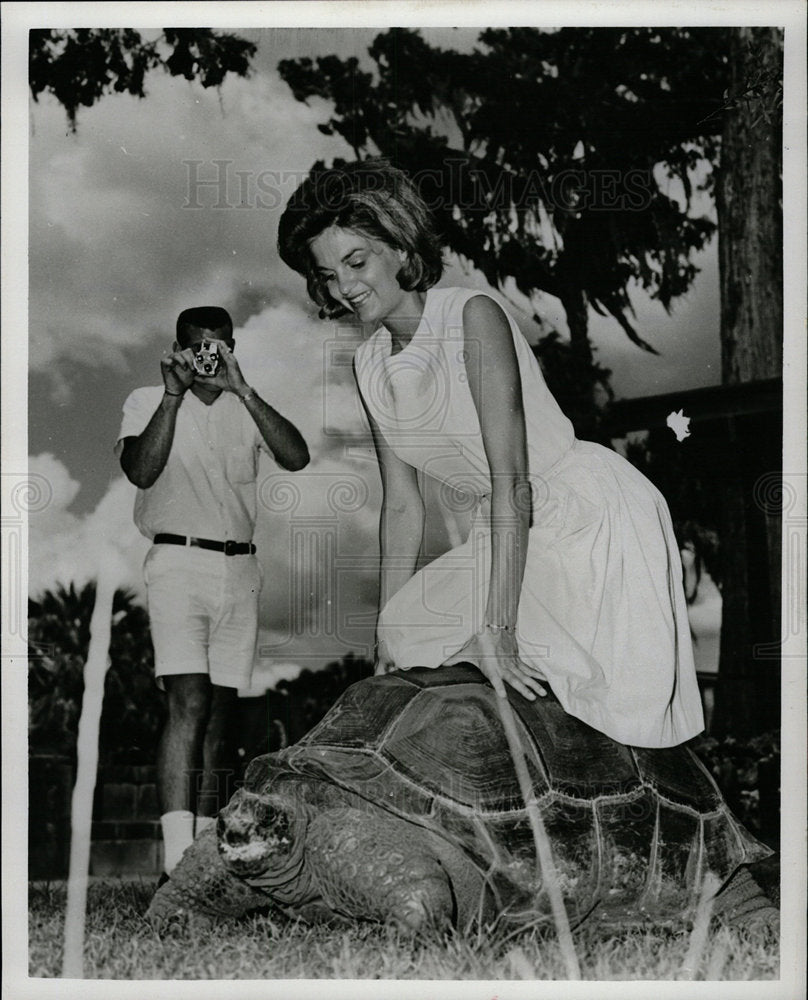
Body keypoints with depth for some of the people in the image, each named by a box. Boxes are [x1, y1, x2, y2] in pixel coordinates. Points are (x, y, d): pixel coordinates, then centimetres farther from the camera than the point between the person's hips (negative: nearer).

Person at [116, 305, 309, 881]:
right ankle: (177, 862, -21)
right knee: (189, 702, -17)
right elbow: (140, 471, -11)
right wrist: (174, 394, -14)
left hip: (240, 569, 4)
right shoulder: (147, 401, 6)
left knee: (221, 711, 6)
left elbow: (296, 458, -6)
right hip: (178, 561, -4)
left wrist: (243, 389, -13)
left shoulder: (245, 409, 12)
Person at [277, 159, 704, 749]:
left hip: (594, 520, -7)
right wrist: (389, 635, 3)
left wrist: (497, 629, -28)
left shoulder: (473, 316, -19)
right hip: (503, 536, 7)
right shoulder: (370, 364, 4)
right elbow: (402, 506, 6)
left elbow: (512, 482, -25)